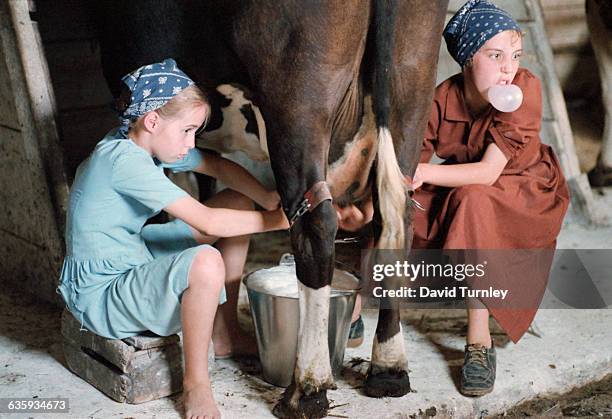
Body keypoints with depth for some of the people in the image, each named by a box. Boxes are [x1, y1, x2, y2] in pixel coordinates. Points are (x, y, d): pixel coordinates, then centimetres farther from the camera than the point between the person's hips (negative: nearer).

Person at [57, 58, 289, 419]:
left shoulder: (150, 143, 0)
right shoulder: (124, 161, -28)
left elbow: (218, 166, 9)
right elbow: (206, 221, -31)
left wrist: (268, 199, -8)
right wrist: (279, 220, -22)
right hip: (101, 294, -10)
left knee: (237, 202, 8)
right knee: (205, 264, -36)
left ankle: (225, 333, 19)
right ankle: (195, 383, -14)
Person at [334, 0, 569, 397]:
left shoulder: (526, 88, -26)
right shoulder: (443, 99, -17)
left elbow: (488, 172, -32)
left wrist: (424, 172, -43)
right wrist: (368, 207, -42)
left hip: (522, 193, -4)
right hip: (460, 192, 4)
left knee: (472, 200, -36)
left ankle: (480, 341, -27)